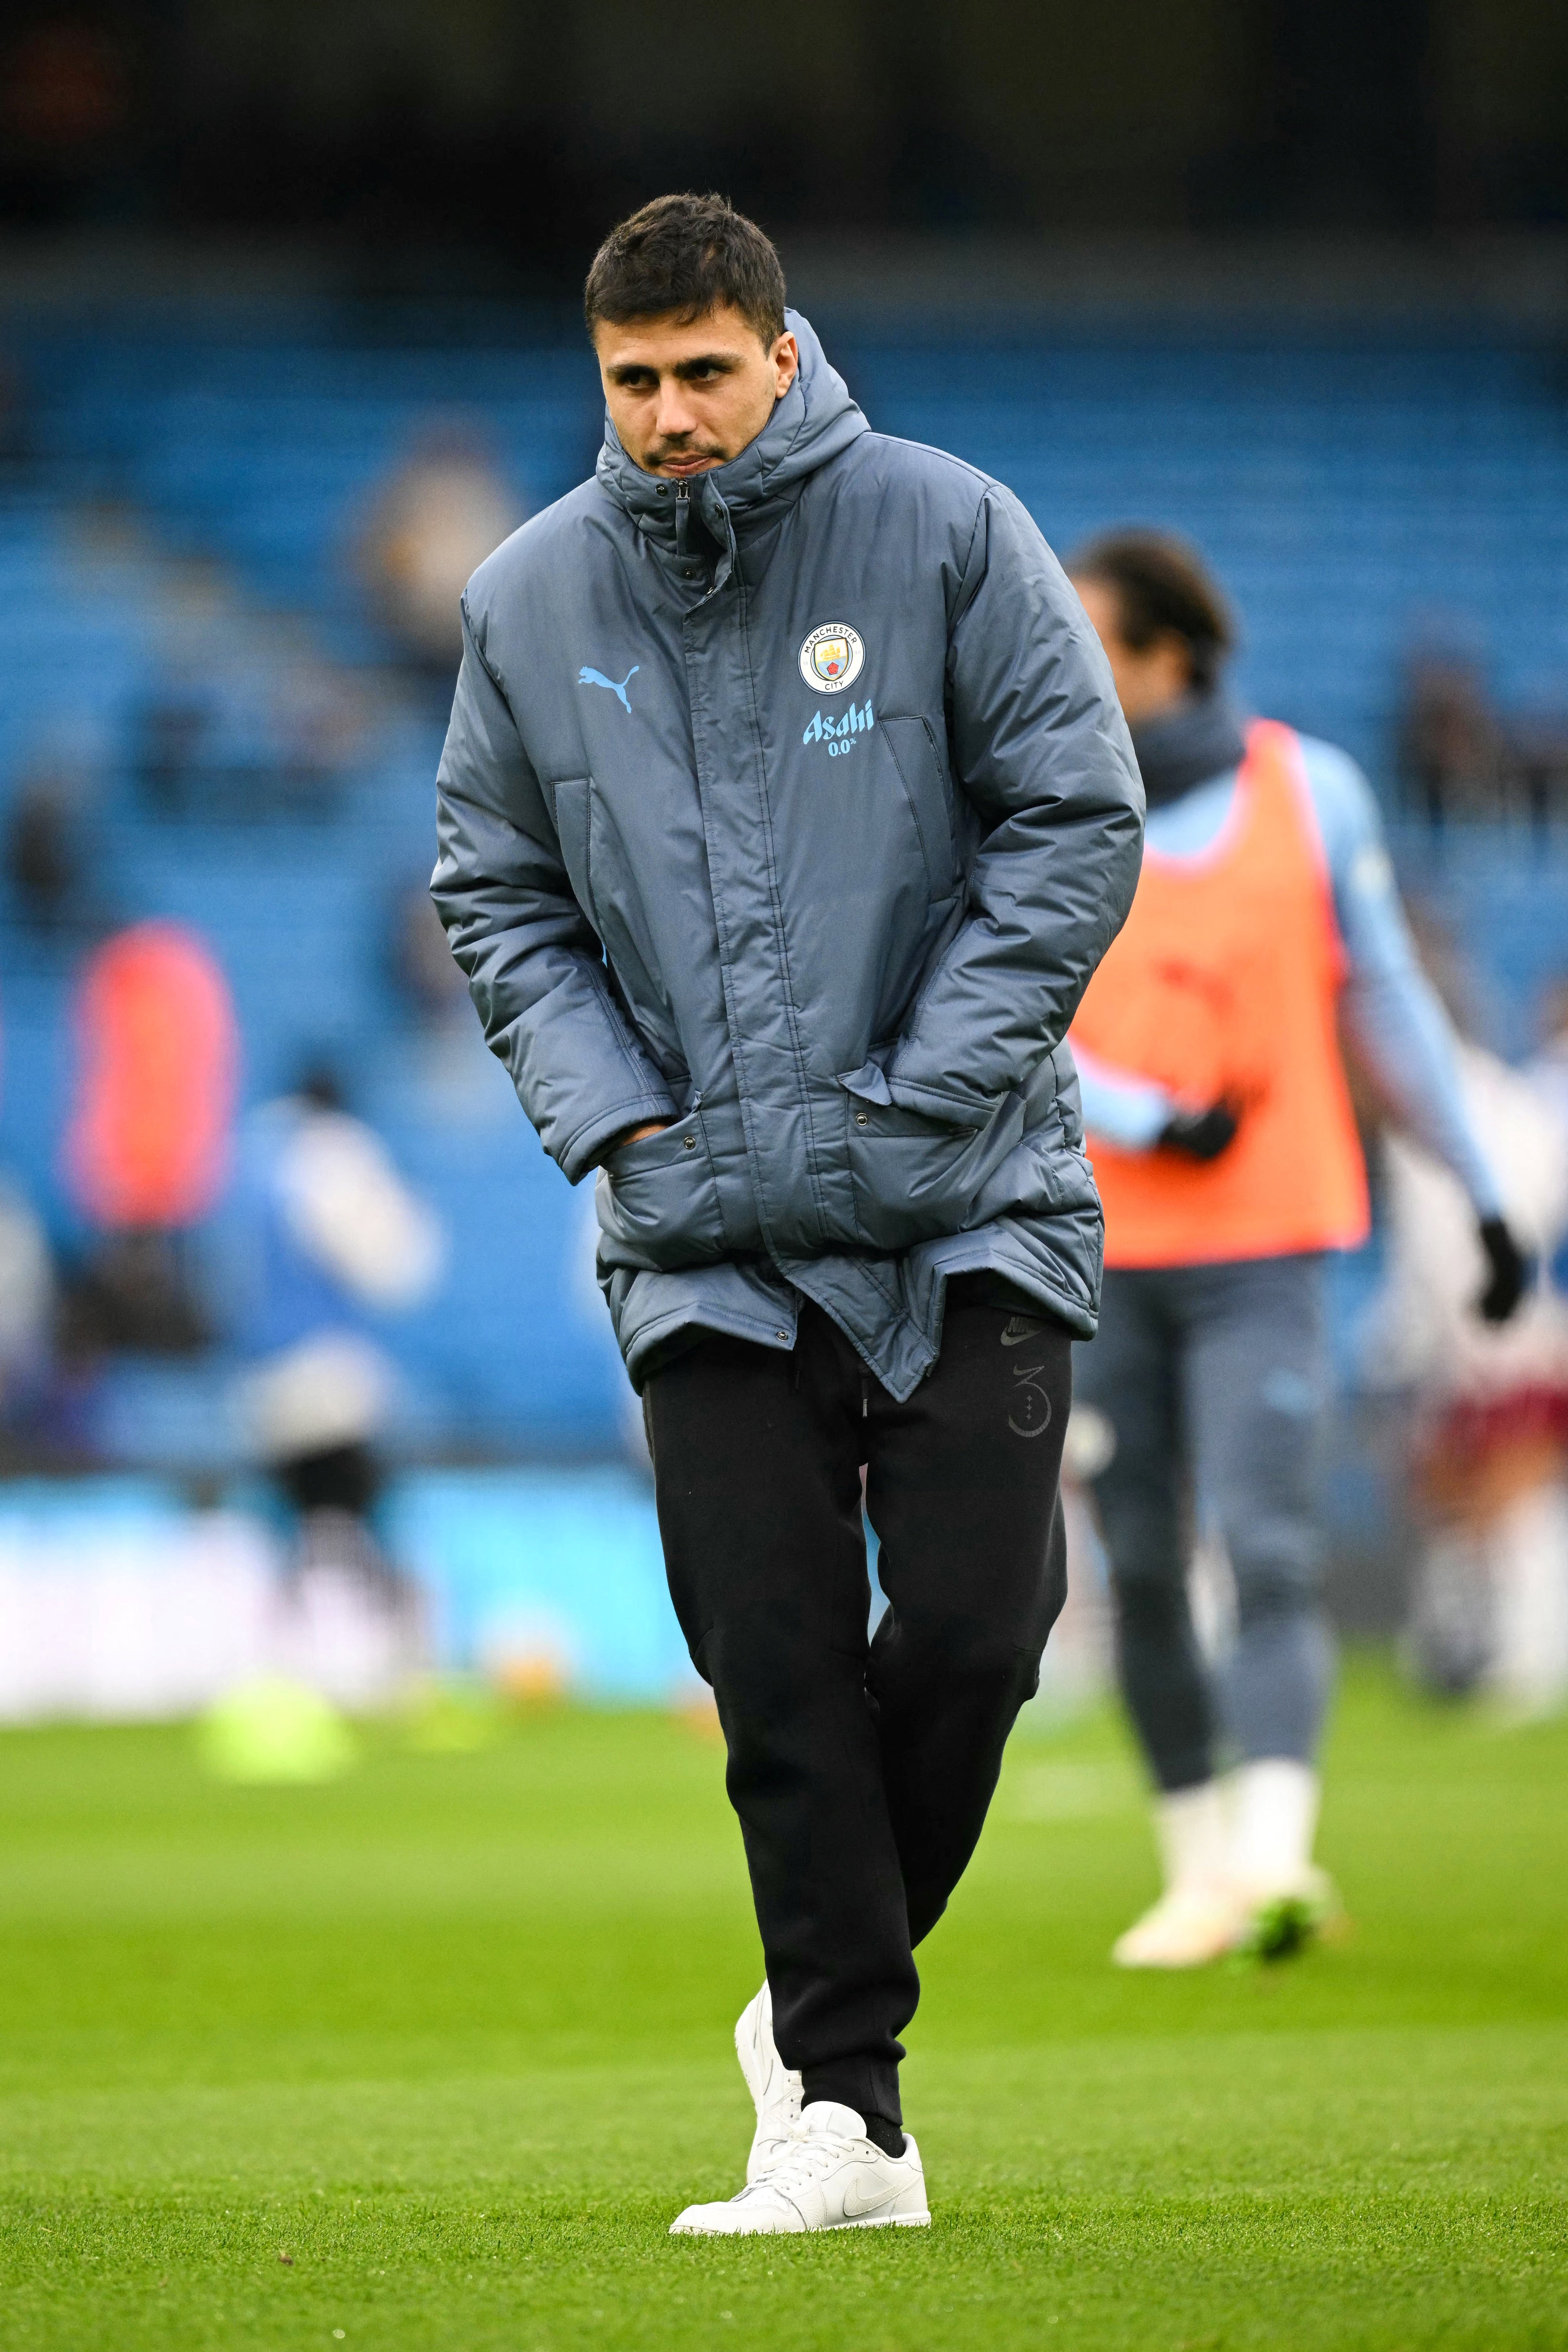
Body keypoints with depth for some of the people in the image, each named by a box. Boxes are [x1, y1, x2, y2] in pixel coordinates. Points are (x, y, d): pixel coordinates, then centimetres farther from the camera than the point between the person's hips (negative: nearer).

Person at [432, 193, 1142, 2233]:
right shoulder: (532, 599, 4)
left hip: (968, 1212, -2)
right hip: (703, 1230, 2)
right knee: (779, 1667, -4)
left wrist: (920, 1095, -10)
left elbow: (1078, 820, -4)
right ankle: (845, 2112, 1)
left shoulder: (947, 533, -4)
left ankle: (825, 1993, 14)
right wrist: (608, 1112, -2)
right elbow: (496, 886, 12)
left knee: (974, 1622, -9)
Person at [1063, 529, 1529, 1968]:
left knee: (1267, 1550, -15)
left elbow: (1386, 1002, 10)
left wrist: (1483, 1196, 13)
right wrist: (1151, 1124, -18)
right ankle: (1199, 1872, 15)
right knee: (1141, 1569, 4)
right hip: (1100, 1254, 2)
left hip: (1263, 1251, -2)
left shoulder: (1307, 793, 2)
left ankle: (1275, 1858, -25)